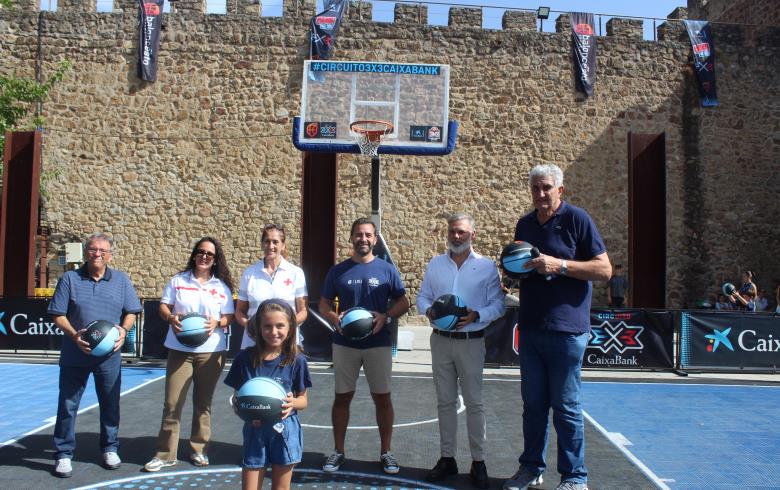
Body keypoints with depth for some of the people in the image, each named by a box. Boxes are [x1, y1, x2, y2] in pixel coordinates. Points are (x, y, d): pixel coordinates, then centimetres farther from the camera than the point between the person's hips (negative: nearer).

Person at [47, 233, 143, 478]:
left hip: (109, 356, 1)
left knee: (110, 404, 11)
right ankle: (63, 454, 17)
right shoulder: (70, 279, -1)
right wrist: (74, 335, -17)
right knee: (67, 405, 5)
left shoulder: (121, 280, 3)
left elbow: (131, 312, 6)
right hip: (74, 356, -1)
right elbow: (58, 315, -3)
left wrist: (124, 330, -13)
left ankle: (110, 449, 27)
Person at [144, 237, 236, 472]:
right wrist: (171, 318, -15)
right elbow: (164, 306, 6)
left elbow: (229, 317, 3)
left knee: (203, 402, 10)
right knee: (172, 403, -2)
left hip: (211, 351, 0)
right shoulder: (178, 281, 6)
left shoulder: (222, 286, 5)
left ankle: (199, 449, 24)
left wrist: (217, 323, -17)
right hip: (180, 350, 0)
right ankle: (165, 454, 9)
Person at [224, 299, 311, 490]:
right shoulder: (245, 358, -5)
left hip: (285, 430, 0)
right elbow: (236, 397, 5)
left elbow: (304, 400, 2)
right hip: (255, 430, 0)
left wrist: (292, 403, -20)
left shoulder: (296, 360, -7)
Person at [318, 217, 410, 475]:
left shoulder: (387, 270, 1)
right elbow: (324, 305, 7)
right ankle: (338, 451, 21)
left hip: (378, 344, -1)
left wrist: (386, 316, -15)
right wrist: (334, 319, -15)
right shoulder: (337, 271, 3)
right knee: (342, 396, 8)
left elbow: (403, 302, 4)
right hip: (344, 344, 1)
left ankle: (386, 452, 19)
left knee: (382, 397, 5)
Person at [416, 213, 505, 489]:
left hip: (471, 342, -3)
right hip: (441, 340, 3)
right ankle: (447, 458, 19)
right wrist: (429, 311, -12)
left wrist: (475, 316, -21)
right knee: (445, 401, 10)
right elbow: (422, 297, 9)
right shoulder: (435, 264, 8)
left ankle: (478, 462, 10)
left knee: (474, 403, 1)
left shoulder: (487, 266, -1)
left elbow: (498, 305, -4)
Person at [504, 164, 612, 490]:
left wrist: (559, 265, -19)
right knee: (533, 403, 13)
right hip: (530, 327, 6)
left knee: (566, 405, 1)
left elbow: (604, 269, -9)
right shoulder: (524, 224, 12)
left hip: (565, 328, -6)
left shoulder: (577, 219, -6)